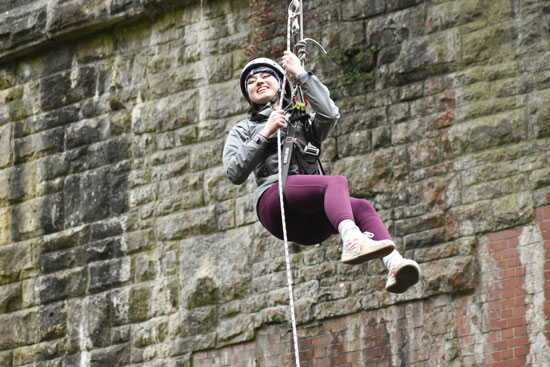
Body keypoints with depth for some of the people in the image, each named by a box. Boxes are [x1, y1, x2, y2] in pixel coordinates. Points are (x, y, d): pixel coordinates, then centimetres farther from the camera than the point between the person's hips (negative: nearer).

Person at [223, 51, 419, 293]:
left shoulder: (304, 121, 33)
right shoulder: (243, 131, 29)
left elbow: (330, 115, 7)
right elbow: (234, 173, 9)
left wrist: (300, 75, 11)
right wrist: (265, 133, 4)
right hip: (273, 198, -4)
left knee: (362, 207, -29)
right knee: (337, 182, -33)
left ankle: (394, 265, -53)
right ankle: (352, 239, -64)